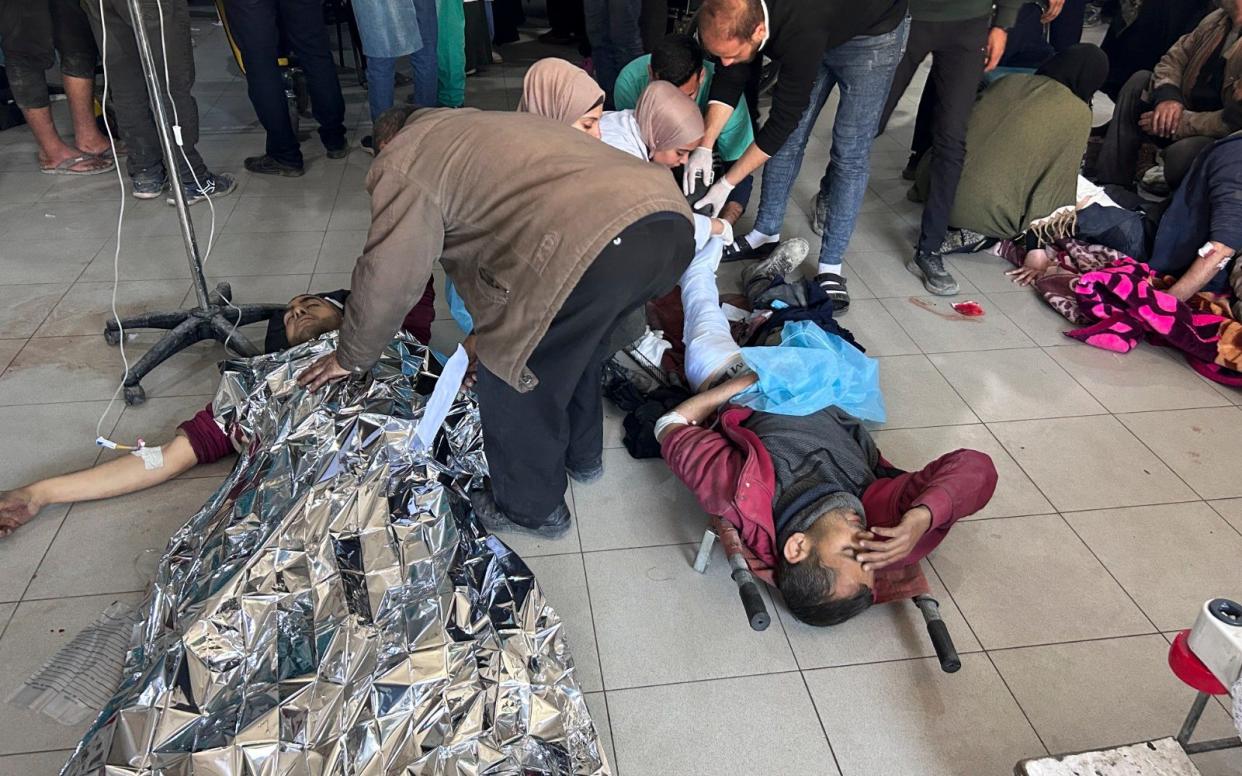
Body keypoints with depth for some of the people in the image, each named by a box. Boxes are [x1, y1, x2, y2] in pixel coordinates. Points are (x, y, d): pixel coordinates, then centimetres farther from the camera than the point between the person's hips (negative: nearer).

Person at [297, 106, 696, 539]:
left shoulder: (403, 161, 13)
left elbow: (388, 275, 9)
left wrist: (351, 357, 26)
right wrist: (491, 332, 54)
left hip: (590, 245, -9)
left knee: (514, 381, 14)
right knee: (575, 339, 33)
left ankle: (532, 509, 35)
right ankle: (582, 455, 53)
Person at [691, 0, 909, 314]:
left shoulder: (801, 36, -43)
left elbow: (782, 120, -34)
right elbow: (729, 80, -10)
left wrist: (726, 184, -28)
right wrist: (704, 147, -21)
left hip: (873, 33, -6)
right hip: (823, 33, 6)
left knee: (850, 152, -8)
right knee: (787, 138, 5)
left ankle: (830, 266, -2)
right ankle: (766, 233, 20)